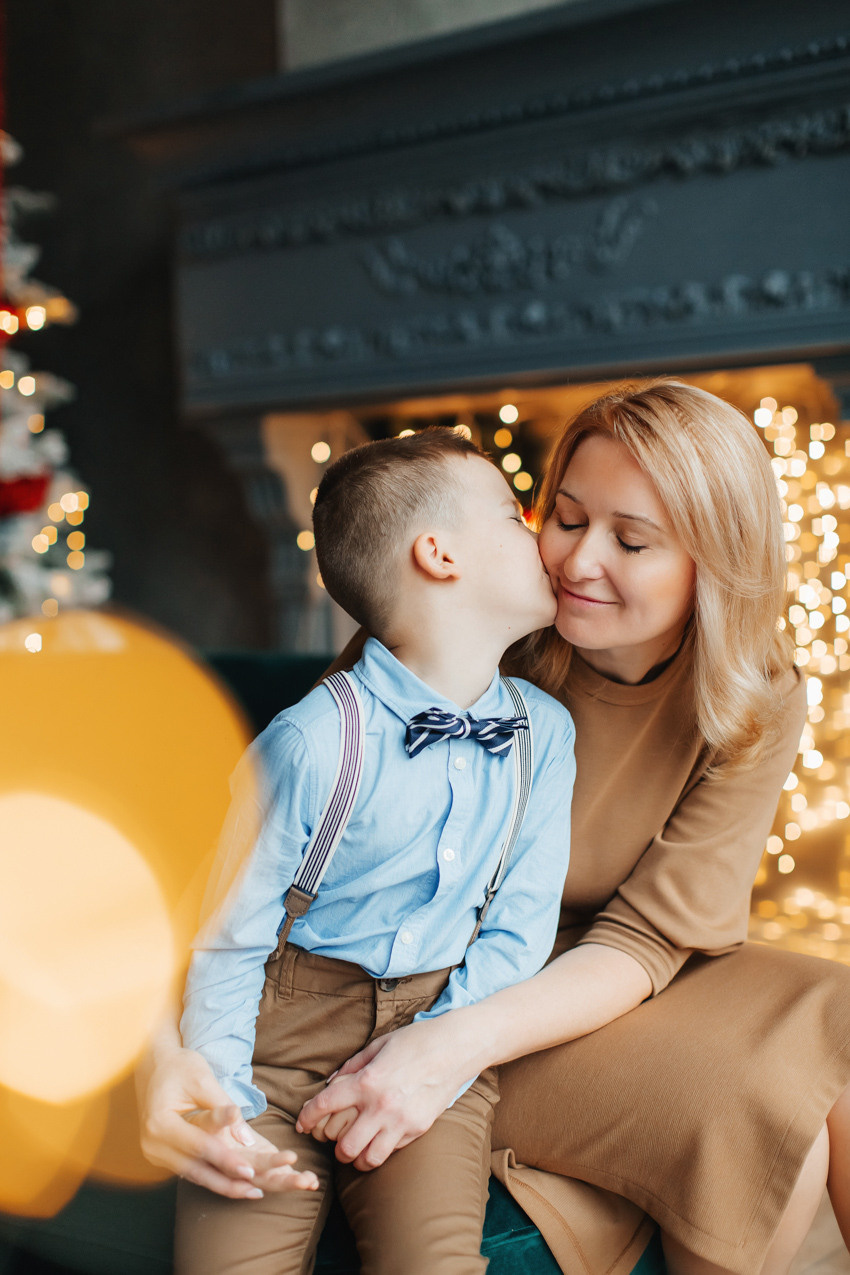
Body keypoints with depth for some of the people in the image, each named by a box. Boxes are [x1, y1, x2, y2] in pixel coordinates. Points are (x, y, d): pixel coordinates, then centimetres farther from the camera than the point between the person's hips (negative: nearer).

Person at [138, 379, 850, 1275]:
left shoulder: (759, 705, -11)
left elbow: (646, 941, -17)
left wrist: (458, 1044, -33)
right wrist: (163, 1033, -34)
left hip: (612, 994, 4)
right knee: (770, 1112, -22)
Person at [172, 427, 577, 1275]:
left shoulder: (542, 734, -1)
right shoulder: (312, 743, -16)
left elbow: (517, 929, 1)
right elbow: (222, 941, -8)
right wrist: (225, 1110, -14)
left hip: (438, 1025, 3)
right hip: (287, 1023, -2)